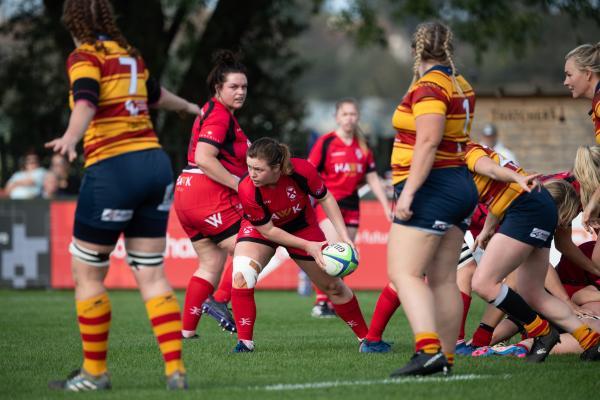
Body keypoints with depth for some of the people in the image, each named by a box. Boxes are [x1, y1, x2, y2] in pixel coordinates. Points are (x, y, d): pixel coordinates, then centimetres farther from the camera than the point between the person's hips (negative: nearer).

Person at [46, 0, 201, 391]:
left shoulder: (85, 57, -3)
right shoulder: (130, 55, 17)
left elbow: (86, 101, -25)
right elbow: (157, 94, 37)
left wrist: (71, 137, -44)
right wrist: (188, 107, 58)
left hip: (113, 169, -7)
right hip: (155, 164, 7)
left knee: (87, 273, 5)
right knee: (151, 274, 7)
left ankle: (95, 372, 10)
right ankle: (176, 370, -1)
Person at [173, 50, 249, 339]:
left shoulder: (211, 112, 20)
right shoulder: (219, 116, -12)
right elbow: (204, 158, -23)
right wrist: (238, 183, -21)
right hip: (210, 197, -10)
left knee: (211, 263, 12)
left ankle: (187, 330, 9)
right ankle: (220, 302, -15)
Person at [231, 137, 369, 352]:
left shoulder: (302, 170, -34)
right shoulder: (247, 190, -36)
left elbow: (325, 199, -14)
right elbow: (268, 230, -24)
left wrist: (344, 236, -18)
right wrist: (308, 246, -26)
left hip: (300, 225, 2)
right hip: (260, 228, -1)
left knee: (333, 286, 10)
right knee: (241, 275, -28)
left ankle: (366, 337, 29)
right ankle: (245, 341, -17)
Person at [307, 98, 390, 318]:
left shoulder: (363, 147, 10)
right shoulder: (325, 143, -5)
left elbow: (372, 178, 15)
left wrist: (386, 206, 10)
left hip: (351, 204, 5)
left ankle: (333, 303, 13)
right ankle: (320, 301, -18)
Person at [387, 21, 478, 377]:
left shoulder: (428, 86, -13)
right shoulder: (461, 86, 12)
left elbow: (428, 141, -22)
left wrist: (408, 190, -24)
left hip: (432, 186, -9)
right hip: (462, 185, 9)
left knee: (404, 273, -13)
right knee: (443, 278, 9)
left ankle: (428, 350, -26)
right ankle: (446, 359, 8)